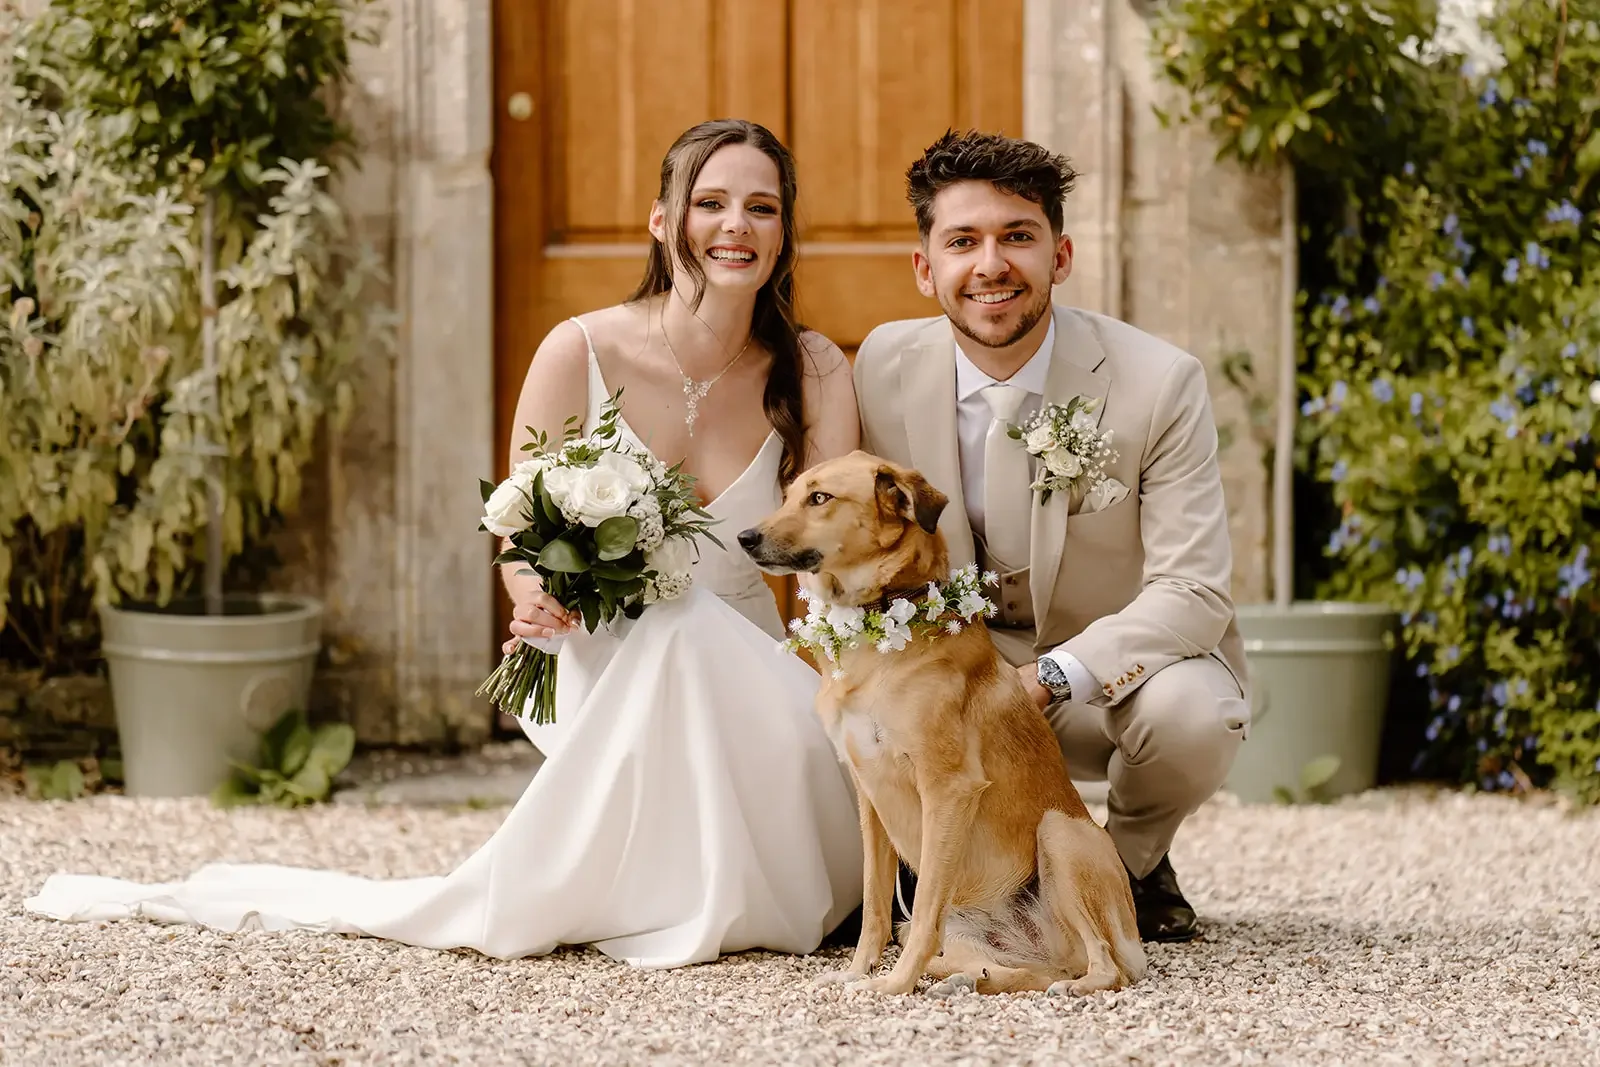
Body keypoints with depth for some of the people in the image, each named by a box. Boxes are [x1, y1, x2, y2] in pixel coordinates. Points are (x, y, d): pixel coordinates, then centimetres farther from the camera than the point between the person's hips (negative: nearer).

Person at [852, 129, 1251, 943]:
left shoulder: (1160, 383, -18)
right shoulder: (884, 366, -8)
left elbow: (1193, 593, -22)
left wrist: (1049, 677, -35)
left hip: (1118, 669, -1)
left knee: (1191, 713, -35)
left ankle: (1132, 865, 2)